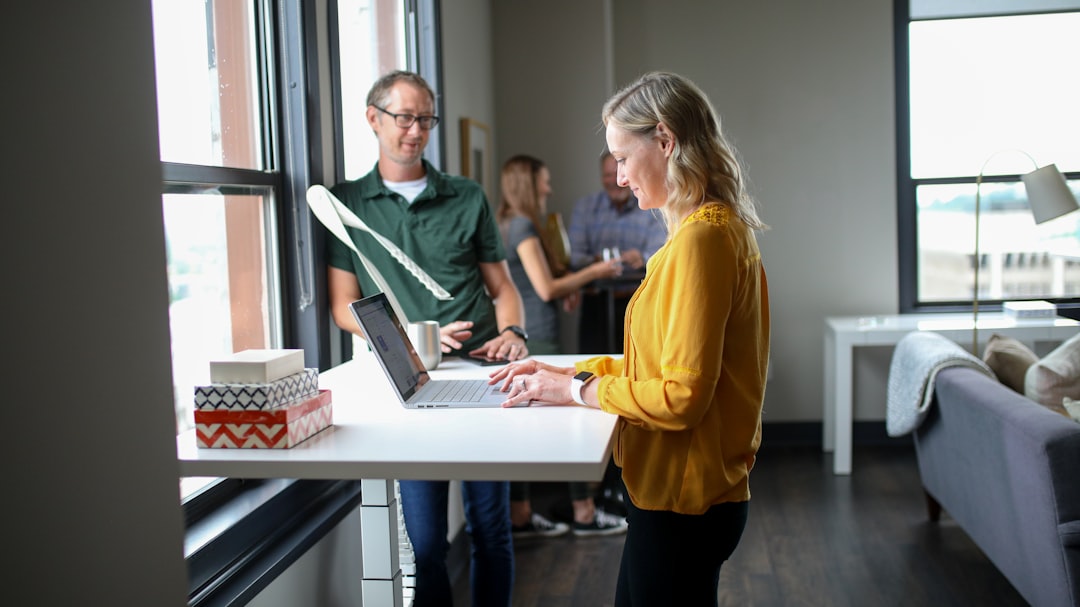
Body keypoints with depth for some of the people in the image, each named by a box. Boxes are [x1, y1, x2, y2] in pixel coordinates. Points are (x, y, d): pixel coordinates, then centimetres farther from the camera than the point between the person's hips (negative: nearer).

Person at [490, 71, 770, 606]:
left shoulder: (701, 238, -21)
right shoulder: (721, 228, 10)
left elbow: (682, 396, -24)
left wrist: (577, 390, -13)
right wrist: (571, 371, 8)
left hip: (682, 501, -9)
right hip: (678, 489, 9)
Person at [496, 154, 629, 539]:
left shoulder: (507, 225, 14)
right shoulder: (523, 226, -14)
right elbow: (546, 288, -17)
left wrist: (567, 290, 11)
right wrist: (593, 272, -7)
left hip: (518, 342, 9)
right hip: (537, 341, -9)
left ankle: (520, 517, 16)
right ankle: (584, 514, 9)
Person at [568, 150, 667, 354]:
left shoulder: (649, 210, 7)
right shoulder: (584, 207, 5)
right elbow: (573, 255, -5)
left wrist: (643, 259, -27)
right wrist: (594, 261, -26)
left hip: (638, 301, 1)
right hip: (596, 302, 0)